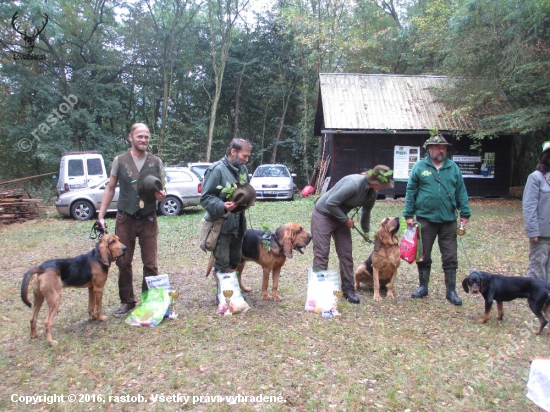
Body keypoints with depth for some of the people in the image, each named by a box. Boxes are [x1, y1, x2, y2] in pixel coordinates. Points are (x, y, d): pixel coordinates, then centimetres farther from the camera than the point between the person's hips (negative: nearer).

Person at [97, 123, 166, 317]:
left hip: (148, 219, 0)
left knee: (150, 264, 2)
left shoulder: (156, 162, 5)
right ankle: (127, 301, 22)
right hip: (125, 219, 0)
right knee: (123, 262, 7)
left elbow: (161, 189, 13)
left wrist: (161, 195, -12)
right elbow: (110, 189, 7)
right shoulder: (120, 160, 3)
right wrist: (101, 216, 1)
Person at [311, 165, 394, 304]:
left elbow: (366, 211, 15)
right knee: (321, 253, -7)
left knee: (346, 254, 4)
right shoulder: (353, 183, -31)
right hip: (323, 215, -7)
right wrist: (346, 220, -21)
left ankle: (348, 289, 13)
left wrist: (366, 231, 24)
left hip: (340, 217, 8)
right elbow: (331, 203, -30)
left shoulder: (373, 193, -4)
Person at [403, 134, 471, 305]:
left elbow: (461, 192, 6)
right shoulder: (419, 167, 0)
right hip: (425, 219, -1)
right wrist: (408, 214, -3)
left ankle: (451, 291, 16)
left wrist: (465, 213, 2)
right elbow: (410, 191, 0)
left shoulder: (453, 167, 5)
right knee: (423, 256, 10)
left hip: (448, 220, 1)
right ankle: (423, 287, 24)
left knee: (450, 258, 5)